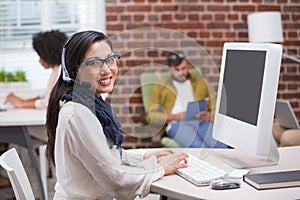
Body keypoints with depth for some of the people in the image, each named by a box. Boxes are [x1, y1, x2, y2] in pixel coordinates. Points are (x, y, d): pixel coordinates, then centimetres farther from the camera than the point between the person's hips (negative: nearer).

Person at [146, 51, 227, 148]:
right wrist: (175, 117, -7)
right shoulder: (160, 87, 19)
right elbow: (151, 116, 9)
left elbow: (215, 107, 22)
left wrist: (209, 115, -3)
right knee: (198, 146, -36)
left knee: (221, 146, -31)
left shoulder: (200, 81, 27)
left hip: (201, 122, 3)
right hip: (177, 124, -2)